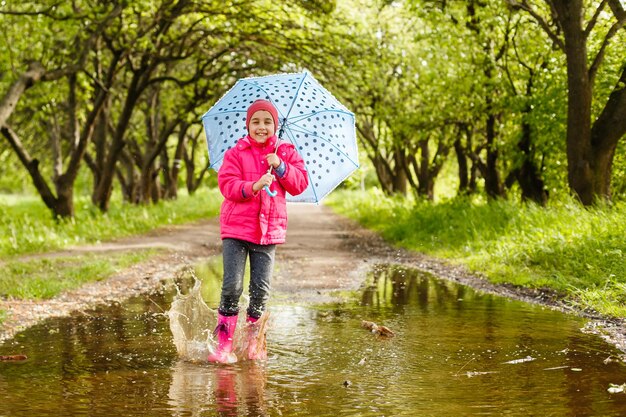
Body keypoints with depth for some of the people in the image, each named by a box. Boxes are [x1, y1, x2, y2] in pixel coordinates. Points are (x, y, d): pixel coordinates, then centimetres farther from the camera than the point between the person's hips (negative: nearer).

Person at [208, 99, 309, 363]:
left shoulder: (286, 153, 10)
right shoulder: (236, 153, 2)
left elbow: (301, 184, 3)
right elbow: (227, 184, -8)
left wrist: (281, 167, -12)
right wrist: (252, 186, -23)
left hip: (269, 230, 2)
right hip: (236, 227, -2)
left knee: (261, 288, 2)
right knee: (232, 286, -8)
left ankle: (253, 341, 18)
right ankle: (224, 344, 1)